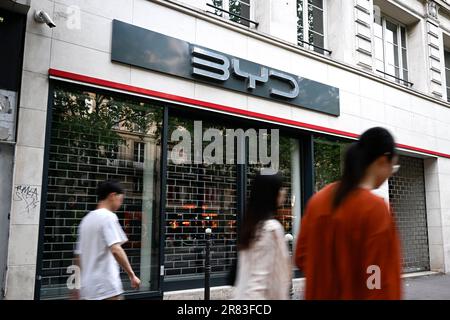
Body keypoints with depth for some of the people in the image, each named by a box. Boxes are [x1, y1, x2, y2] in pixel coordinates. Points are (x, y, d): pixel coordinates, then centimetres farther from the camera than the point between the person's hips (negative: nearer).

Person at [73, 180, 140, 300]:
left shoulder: (86, 219, 15)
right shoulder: (108, 216, -10)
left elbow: (78, 255, 18)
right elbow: (115, 249, -23)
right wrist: (132, 275, -16)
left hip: (88, 288, 8)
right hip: (107, 287, -8)